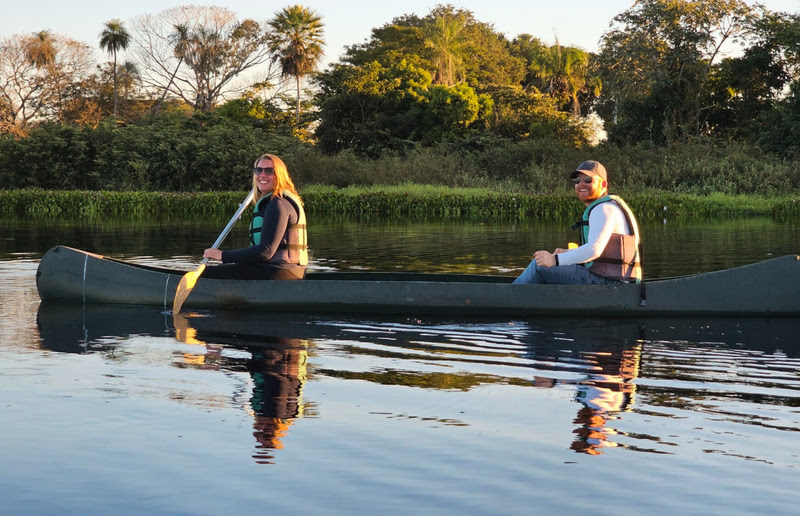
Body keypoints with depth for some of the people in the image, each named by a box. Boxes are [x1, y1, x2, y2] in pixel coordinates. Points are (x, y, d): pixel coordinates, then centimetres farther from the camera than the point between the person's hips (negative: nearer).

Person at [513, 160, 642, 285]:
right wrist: (568, 253, 13)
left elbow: (594, 249, -27)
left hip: (605, 280, -11)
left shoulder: (603, 209, -15)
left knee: (539, 266, -7)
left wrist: (556, 260, -27)